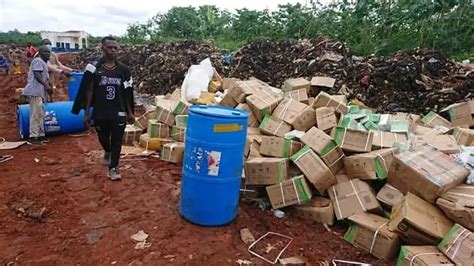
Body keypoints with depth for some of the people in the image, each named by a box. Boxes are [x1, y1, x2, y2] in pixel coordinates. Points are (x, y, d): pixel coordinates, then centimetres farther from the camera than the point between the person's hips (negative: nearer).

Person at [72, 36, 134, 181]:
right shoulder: (93, 68, -4)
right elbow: (88, 91, -2)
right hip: (100, 112, 0)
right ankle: (107, 152, 49)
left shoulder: (123, 69, 2)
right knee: (103, 138, 17)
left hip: (119, 112, 0)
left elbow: (127, 93, 6)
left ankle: (113, 168, 13)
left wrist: (130, 112, 7)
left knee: (116, 141, 1)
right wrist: (87, 113, -3)